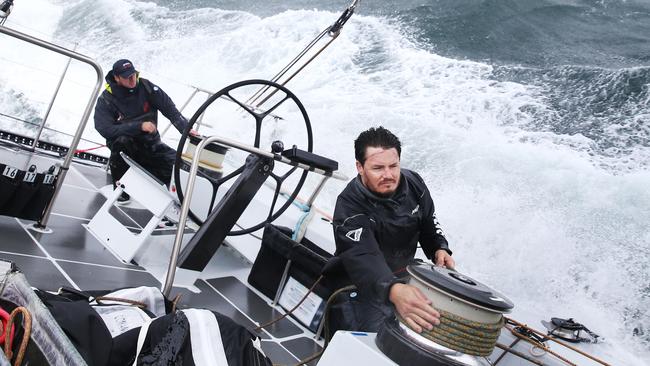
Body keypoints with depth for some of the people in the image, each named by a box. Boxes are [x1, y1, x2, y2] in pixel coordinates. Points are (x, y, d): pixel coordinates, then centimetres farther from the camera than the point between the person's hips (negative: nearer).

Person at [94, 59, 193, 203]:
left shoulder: (146, 87, -9)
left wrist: (186, 129, -26)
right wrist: (139, 126, -33)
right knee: (121, 140, -38)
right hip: (125, 146, -2)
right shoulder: (106, 100, -14)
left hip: (150, 143, 2)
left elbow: (169, 108, -11)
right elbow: (105, 129, -26)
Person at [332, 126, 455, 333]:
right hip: (367, 284, -6)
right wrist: (394, 291, -61)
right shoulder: (349, 206, -27)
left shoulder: (414, 184, -8)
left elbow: (429, 223, 11)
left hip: (406, 278, 6)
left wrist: (439, 249, -10)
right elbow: (361, 258, -43)